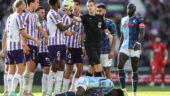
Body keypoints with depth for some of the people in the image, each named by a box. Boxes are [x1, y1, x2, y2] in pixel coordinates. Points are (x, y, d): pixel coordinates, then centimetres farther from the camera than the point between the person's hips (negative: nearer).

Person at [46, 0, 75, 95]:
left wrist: (65, 33, 25)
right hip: (55, 44, -9)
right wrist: (70, 25, 0)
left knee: (61, 67, 5)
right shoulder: (53, 13, -13)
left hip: (61, 44, 9)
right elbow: (62, 28, -15)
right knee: (54, 68, -7)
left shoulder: (56, 13, 18)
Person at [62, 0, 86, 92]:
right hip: (69, 46, -5)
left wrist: (83, 47, 14)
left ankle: (72, 89, 12)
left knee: (80, 68, -1)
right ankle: (64, 90, 4)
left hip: (78, 46, 5)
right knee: (69, 69, -5)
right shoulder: (67, 16, -3)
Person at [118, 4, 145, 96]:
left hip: (135, 48, -4)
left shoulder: (139, 20, -2)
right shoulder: (123, 20, 16)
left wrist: (138, 43, -30)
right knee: (120, 66, -14)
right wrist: (119, 49, 18)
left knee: (134, 70, -1)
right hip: (125, 47, 5)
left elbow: (142, 33, -13)